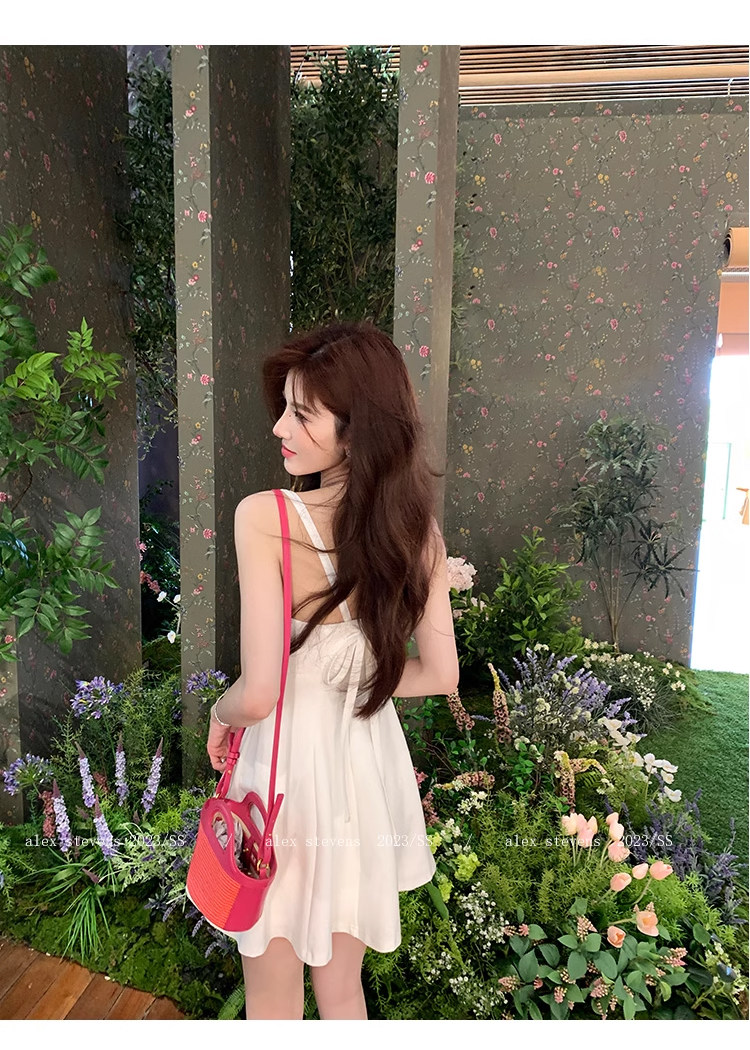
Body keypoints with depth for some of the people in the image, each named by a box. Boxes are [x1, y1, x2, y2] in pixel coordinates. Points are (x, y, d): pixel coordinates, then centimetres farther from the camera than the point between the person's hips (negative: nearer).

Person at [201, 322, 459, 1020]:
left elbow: (258, 694, -25)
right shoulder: (416, 526, -8)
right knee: (342, 991, 28)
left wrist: (221, 713, -3)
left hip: (289, 770, -5)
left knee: (273, 1005, 22)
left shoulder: (264, 516, -24)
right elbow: (440, 674, -2)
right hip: (368, 764, 5)